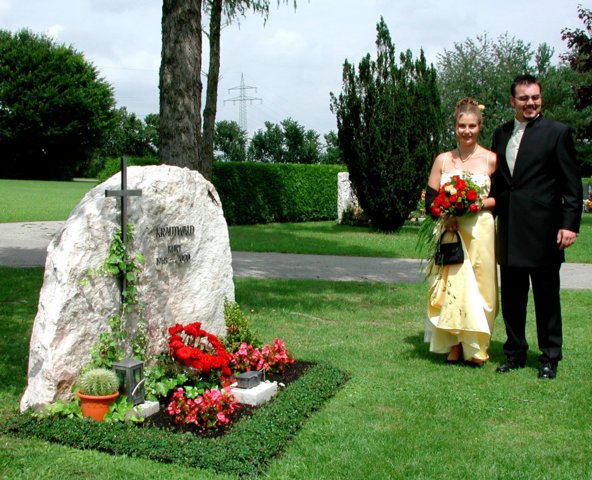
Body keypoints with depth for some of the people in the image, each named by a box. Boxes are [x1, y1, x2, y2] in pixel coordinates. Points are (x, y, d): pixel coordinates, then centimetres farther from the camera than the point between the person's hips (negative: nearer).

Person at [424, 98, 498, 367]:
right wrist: (446, 212, -11)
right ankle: (455, 347, 8)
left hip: (479, 231, -2)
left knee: (477, 287, 0)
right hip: (449, 231, 2)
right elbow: (430, 200, 7)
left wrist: (480, 203, -14)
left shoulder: (491, 159, 1)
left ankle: (475, 348, 11)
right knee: (450, 286, -1)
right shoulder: (443, 160, 7)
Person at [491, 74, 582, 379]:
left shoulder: (557, 132, -2)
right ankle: (515, 353, 25)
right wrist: (494, 213, 6)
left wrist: (570, 224, -12)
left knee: (546, 298, 6)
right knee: (512, 297, 12)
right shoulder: (501, 134, 12)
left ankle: (549, 358, 18)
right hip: (509, 231, 5)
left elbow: (572, 185, -5)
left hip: (543, 230, -4)